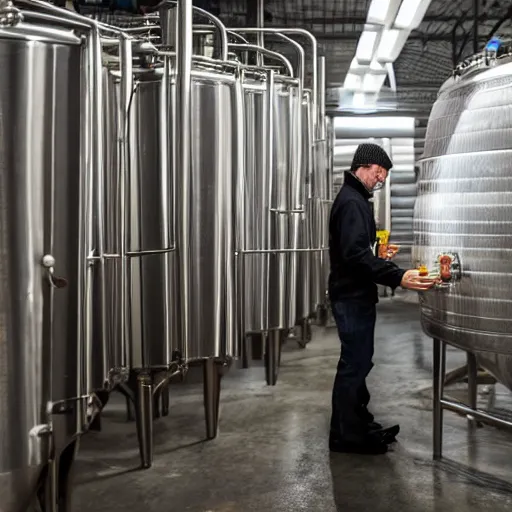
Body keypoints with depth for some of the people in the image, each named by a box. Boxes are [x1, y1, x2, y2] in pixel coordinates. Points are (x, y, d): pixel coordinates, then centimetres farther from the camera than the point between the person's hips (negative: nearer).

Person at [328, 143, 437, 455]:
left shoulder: (355, 200, 16)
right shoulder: (351, 202, -18)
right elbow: (356, 255, -30)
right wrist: (398, 277, -36)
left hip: (357, 295, 11)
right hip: (352, 297, -11)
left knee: (359, 362, 17)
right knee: (354, 364, -4)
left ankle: (360, 425, 28)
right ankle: (346, 436, 5)